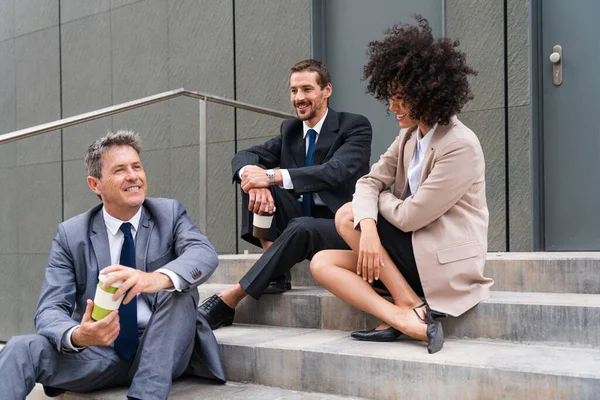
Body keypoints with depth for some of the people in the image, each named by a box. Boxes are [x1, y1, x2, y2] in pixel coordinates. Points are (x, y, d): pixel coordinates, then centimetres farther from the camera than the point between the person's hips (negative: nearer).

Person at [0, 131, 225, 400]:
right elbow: (50, 310, -7)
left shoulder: (170, 213, 0)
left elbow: (204, 253, -20)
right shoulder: (70, 235, 0)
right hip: (99, 353, 0)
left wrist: (159, 278, -43)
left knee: (178, 291, -30)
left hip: (160, 352, 1)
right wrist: (77, 336, -33)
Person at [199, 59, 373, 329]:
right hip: (298, 219, 6)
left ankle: (231, 299, -30)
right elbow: (242, 157, 1)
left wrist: (273, 175, -31)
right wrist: (254, 178, -25)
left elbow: (336, 171, -23)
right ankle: (275, 271, -20)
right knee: (252, 178, -12)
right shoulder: (290, 130, 12)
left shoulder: (355, 126, -5)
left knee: (301, 227, -37)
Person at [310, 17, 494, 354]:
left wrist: (371, 207, 1)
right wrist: (368, 227, -22)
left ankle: (412, 308, -13)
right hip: (414, 250, 8)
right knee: (322, 263, -6)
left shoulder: (460, 147, -18)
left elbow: (408, 216, -21)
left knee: (347, 216, -12)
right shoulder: (410, 137, 9)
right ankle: (408, 322, -21)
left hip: (446, 263, -8)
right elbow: (370, 182, -1)